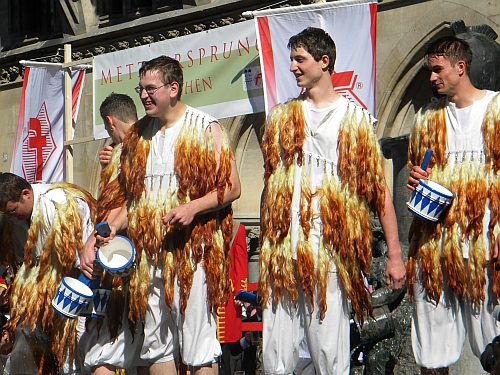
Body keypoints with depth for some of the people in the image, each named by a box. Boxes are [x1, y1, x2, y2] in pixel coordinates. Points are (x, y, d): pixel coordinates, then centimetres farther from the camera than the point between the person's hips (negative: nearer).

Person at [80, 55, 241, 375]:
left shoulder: (205, 129, -1)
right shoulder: (139, 135, 15)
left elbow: (231, 187, -4)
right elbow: (124, 197, 16)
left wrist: (193, 207, -20)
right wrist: (97, 238, 4)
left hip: (192, 249, -6)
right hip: (150, 251, 6)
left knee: (198, 345, -7)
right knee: (156, 342, 8)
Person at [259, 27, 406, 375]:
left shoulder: (355, 118, 4)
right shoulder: (281, 117, 14)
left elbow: (379, 190, 2)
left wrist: (395, 255, -3)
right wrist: (266, 248, 12)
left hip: (330, 253, -3)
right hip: (281, 255, 3)